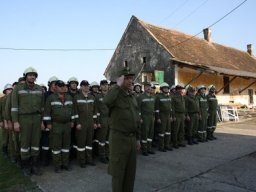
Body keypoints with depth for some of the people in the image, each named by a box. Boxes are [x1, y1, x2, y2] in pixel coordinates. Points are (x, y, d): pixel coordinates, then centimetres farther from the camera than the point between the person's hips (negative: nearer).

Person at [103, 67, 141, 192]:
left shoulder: (132, 96, 11)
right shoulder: (115, 95, -11)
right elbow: (106, 102, -38)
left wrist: (137, 138, 17)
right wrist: (118, 86, -26)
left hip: (132, 137, 7)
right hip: (119, 137, -7)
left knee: (131, 170, 17)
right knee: (118, 170, 7)